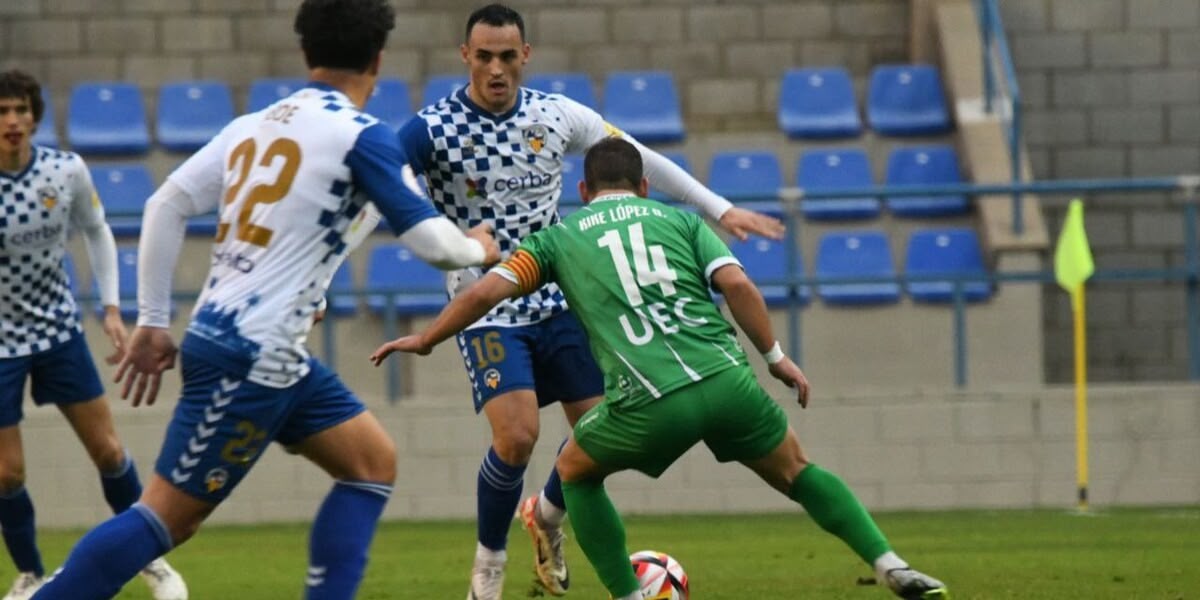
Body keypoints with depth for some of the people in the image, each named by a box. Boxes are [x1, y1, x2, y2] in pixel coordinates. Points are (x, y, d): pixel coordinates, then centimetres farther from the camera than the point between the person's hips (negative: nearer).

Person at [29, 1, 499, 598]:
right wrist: (478, 249, 12)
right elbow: (431, 241, -10)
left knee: (374, 462, 13)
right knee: (166, 517, -6)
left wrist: (152, 320, 14)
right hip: (248, 357, -9)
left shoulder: (255, 125, 11)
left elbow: (165, 206, 9)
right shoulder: (361, 135, -9)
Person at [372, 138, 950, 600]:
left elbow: (485, 291, 11)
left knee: (575, 470, 26)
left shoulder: (559, 238, 19)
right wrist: (775, 356, 12)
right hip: (726, 380, 2)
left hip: (649, 404, -2)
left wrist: (425, 339, 25)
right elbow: (736, 284, 5)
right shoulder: (680, 220, 20)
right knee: (795, 471, 24)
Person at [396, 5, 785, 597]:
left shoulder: (558, 115, -2)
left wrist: (720, 209, 10)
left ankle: (546, 515, 35)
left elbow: (639, 160, 9)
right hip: (487, 309, -4)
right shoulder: (433, 129, -15)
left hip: (559, 300, 4)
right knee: (516, 437, -21)